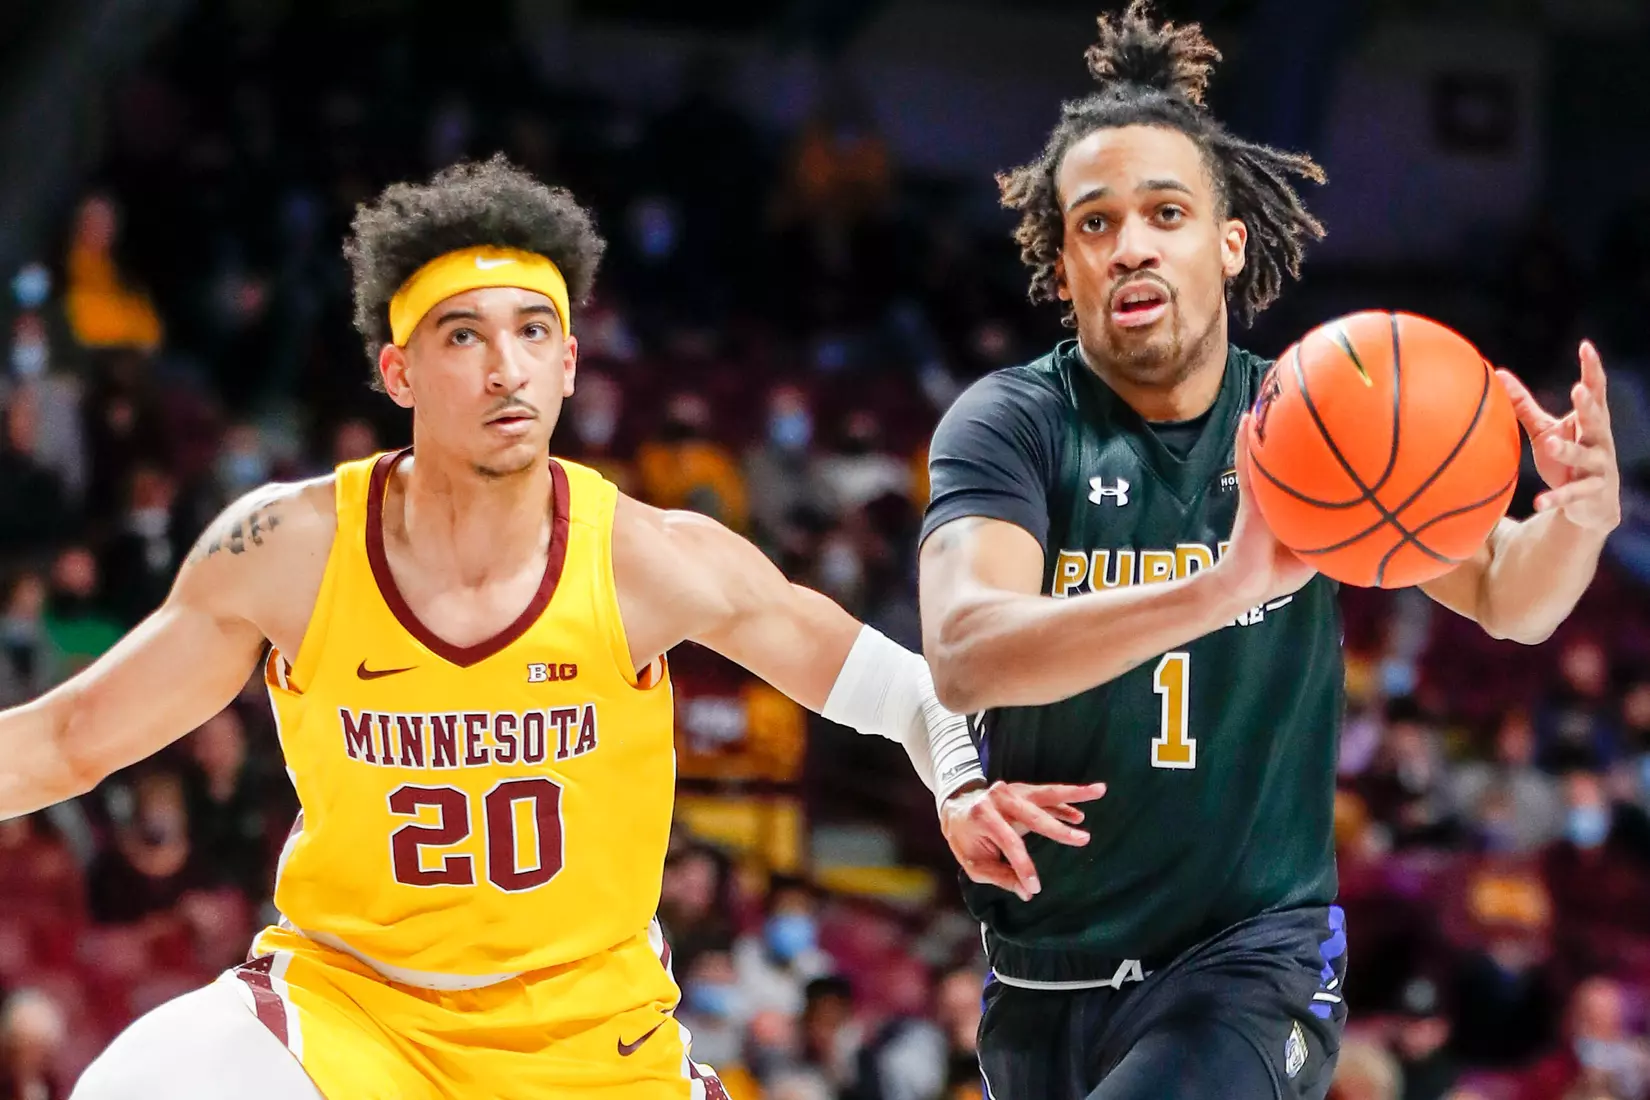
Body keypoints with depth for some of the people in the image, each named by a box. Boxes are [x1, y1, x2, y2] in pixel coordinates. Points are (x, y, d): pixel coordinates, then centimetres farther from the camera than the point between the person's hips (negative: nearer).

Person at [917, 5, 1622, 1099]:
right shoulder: (1011, 424, -9)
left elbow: (1506, 597, -4)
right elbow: (965, 656, -27)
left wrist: (1578, 517, -29)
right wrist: (1220, 590, -42)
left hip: (1254, 964, -1)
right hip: (1046, 982, 1)